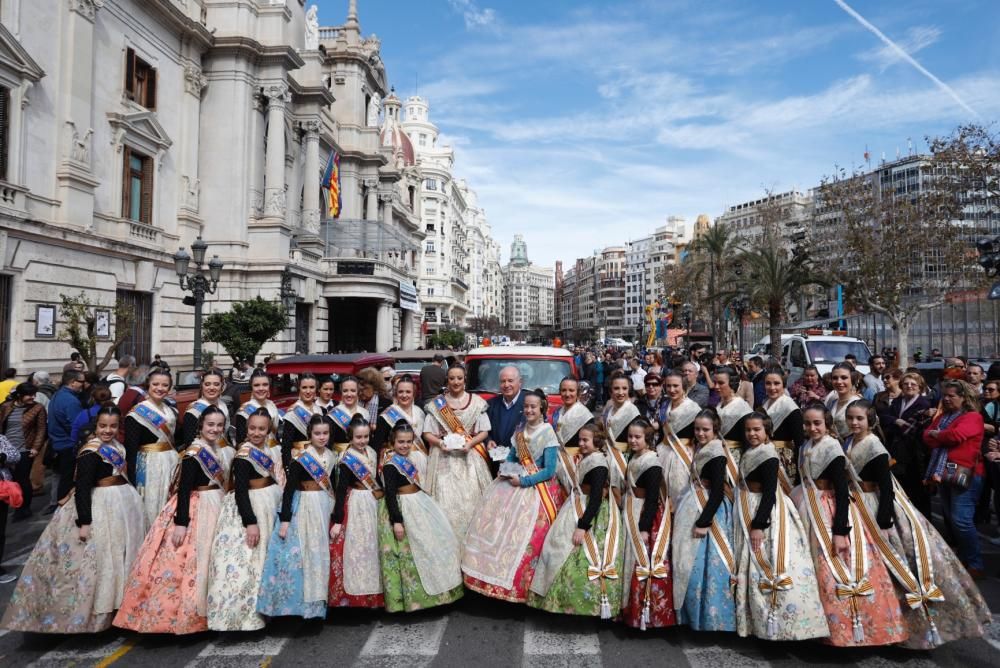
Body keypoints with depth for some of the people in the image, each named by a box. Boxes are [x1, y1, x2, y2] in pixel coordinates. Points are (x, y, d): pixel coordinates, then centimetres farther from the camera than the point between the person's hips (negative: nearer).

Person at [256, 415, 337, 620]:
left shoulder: (331, 456, 4)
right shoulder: (302, 458, -13)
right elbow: (288, 489, -14)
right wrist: (284, 519, -18)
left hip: (325, 507, 6)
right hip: (304, 508, -6)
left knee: (321, 554, 13)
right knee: (300, 552, -4)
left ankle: (317, 601, 26)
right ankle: (299, 601, 9)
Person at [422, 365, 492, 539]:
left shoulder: (477, 402, 4)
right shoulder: (437, 403, 4)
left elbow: (484, 431, 4)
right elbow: (427, 433, 4)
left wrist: (470, 443, -12)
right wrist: (439, 442, -14)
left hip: (470, 456, 0)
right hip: (444, 457, 0)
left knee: (472, 497, -4)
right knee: (446, 499, -5)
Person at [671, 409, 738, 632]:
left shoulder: (715, 453, -16)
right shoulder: (702, 449, 12)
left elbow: (718, 492, -21)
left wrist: (703, 522, -22)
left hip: (709, 513, -9)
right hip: (696, 511, 9)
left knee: (703, 567, -3)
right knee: (691, 567, 14)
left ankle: (712, 621, 9)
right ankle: (695, 617, 26)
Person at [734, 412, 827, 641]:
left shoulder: (768, 456, -15)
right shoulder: (748, 453, 11)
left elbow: (769, 493, -20)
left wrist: (759, 525, -22)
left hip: (766, 511, -9)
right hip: (747, 512, 9)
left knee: (766, 566, -6)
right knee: (752, 566, 13)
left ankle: (777, 623, 4)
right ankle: (757, 620, 23)